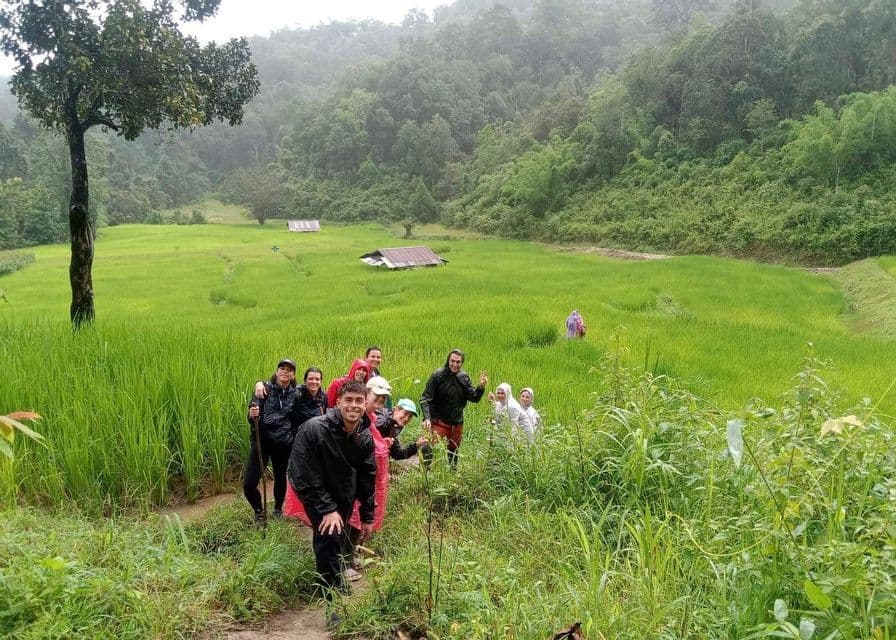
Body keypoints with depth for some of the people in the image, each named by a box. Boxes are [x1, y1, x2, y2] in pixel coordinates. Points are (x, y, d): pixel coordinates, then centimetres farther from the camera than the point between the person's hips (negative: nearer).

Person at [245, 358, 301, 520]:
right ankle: (259, 511, 19)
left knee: (280, 478, 14)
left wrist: (295, 442, 13)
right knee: (249, 484, -7)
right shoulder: (265, 388, -3)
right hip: (261, 439, -2)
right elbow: (254, 412, -7)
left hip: (283, 443, 2)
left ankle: (278, 509, 40)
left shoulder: (295, 394, 5)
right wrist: (252, 415, -30)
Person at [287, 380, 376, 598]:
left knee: (341, 539, 16)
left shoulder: (365, 437, -13)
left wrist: (367, 516, 3)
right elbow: (305, 476, -26)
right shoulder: (314, 429, -31)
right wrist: (327, 509, -25)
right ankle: (335, 595, -3)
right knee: (328, 536, -17)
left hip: (344, 494, 5)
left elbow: (367, 478, -1)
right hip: (314, 491, -5)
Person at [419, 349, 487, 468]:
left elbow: (474, 398, 2)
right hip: (439, 422, -5)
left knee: (454, 453, 18)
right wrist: (427, 418, -28)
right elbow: (425, 399, -15)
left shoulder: (464, 377, 2)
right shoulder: (438, 376, -12)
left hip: (457, 423, 5)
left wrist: (481, 387, -17)